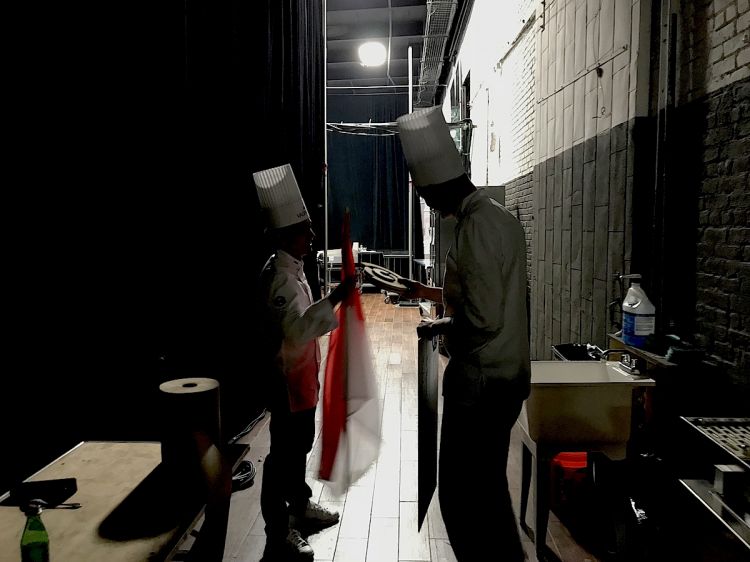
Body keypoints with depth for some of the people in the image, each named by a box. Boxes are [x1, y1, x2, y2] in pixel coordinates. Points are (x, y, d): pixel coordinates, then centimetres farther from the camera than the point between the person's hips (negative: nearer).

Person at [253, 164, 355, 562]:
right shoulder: (279, 277, -22)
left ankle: (300, 506, 41)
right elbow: (295, 329, -34)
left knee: (301, 443, 22)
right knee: (283, 451, 2)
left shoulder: (293, 269, 9)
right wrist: (332, 300, -36)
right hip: (287, 378, -10)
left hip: (301, 375, 10)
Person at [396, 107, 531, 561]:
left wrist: (441, 328, -8)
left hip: (481, 381, -10)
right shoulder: (499, 216, 11)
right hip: (506, 375, 10)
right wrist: (432, 293, 24)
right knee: (488, 488, 23)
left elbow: (484, 318, -26)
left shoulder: (477, 225, -20)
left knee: (463, 495, 4)